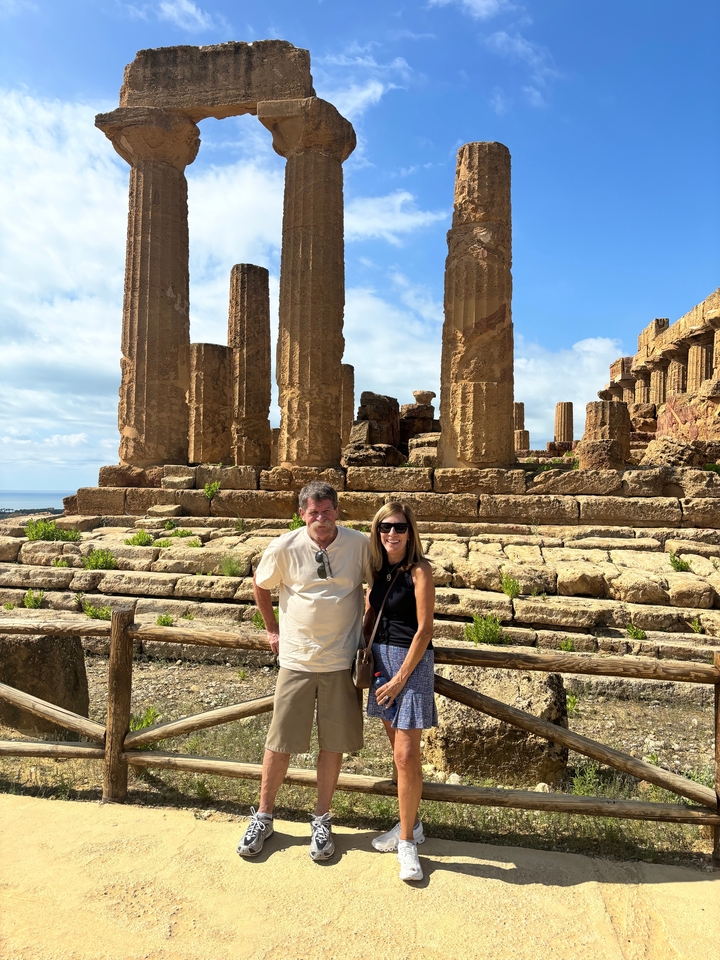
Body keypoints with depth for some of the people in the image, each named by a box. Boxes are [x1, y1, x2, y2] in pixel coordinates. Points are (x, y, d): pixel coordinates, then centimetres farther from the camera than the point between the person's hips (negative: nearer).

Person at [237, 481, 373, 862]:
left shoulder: (360, 545, -7)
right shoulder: (285, 548, -9)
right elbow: (260, 586, 9)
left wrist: (370, 631, 6)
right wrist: (272, 630, 11)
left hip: (342, 660, 1)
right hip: (296, 659, 0)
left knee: (333, 743, 10)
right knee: (280, 741, 9)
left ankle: (322, 820, 30)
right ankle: (263, 816, 30)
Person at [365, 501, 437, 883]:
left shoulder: (419, 571, -14)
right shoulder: (379, 569, 5)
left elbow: (424, 629, -14)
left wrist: (401, 677, -13)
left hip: (411, 661, -6)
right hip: (381, 658, 7)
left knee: (406, 756, -4)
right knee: (399, 751, 17)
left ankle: (407, 842, 13)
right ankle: (410, 824, 33)